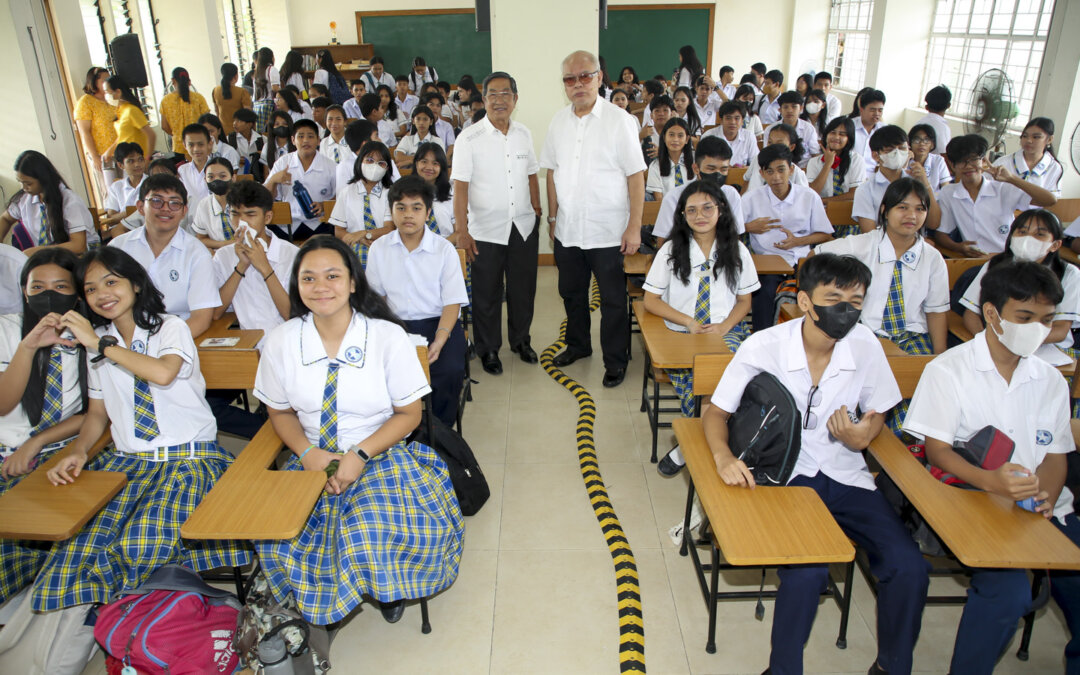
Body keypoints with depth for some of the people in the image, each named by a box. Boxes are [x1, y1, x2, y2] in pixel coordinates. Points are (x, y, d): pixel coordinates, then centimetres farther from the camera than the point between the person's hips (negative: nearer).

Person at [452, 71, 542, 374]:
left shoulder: (523, 133, 5)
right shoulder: (470, 138, -9)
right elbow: (460, 186, -12)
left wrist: (537, 210, 12)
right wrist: (461, 230, -16)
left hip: (524, 226, 4)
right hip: (486, 229, -4)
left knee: (523, 288, 15)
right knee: (487, 293, 7)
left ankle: (521, 340, 35)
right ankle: (488, 349, 24)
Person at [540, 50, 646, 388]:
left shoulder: (618, 120, -9)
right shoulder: (559, 121, 6)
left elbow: (636, 176, -10)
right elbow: (552, 172, 12)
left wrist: (634, 227, -14)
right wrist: (552, 217, 10)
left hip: (608, 232, -5)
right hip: (567, 230, 5)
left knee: (613, 300, 6)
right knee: (572, 293, 20)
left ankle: (615, 360, 21)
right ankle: (577, 345, 40)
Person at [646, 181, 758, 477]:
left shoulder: (736, 250, 8)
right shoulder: (671, 250, 5)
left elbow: (744, 300, 12)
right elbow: (651, 300, 3)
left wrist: (723, 326, -9)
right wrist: (689, 322, -11)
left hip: (726, 330, 1)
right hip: (681, 331, 0)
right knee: (688, 374, -33)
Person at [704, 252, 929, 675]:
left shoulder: (865, 346, -5)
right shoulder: (763, 347, -13)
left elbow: (877, 413, 12)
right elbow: (716, 412, -4)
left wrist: (861, 437, -11)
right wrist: (723, 456, -25)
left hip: (845, 475, 4)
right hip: (783, 476, -3)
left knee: (909, 568, -13)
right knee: (806, 570, -27)